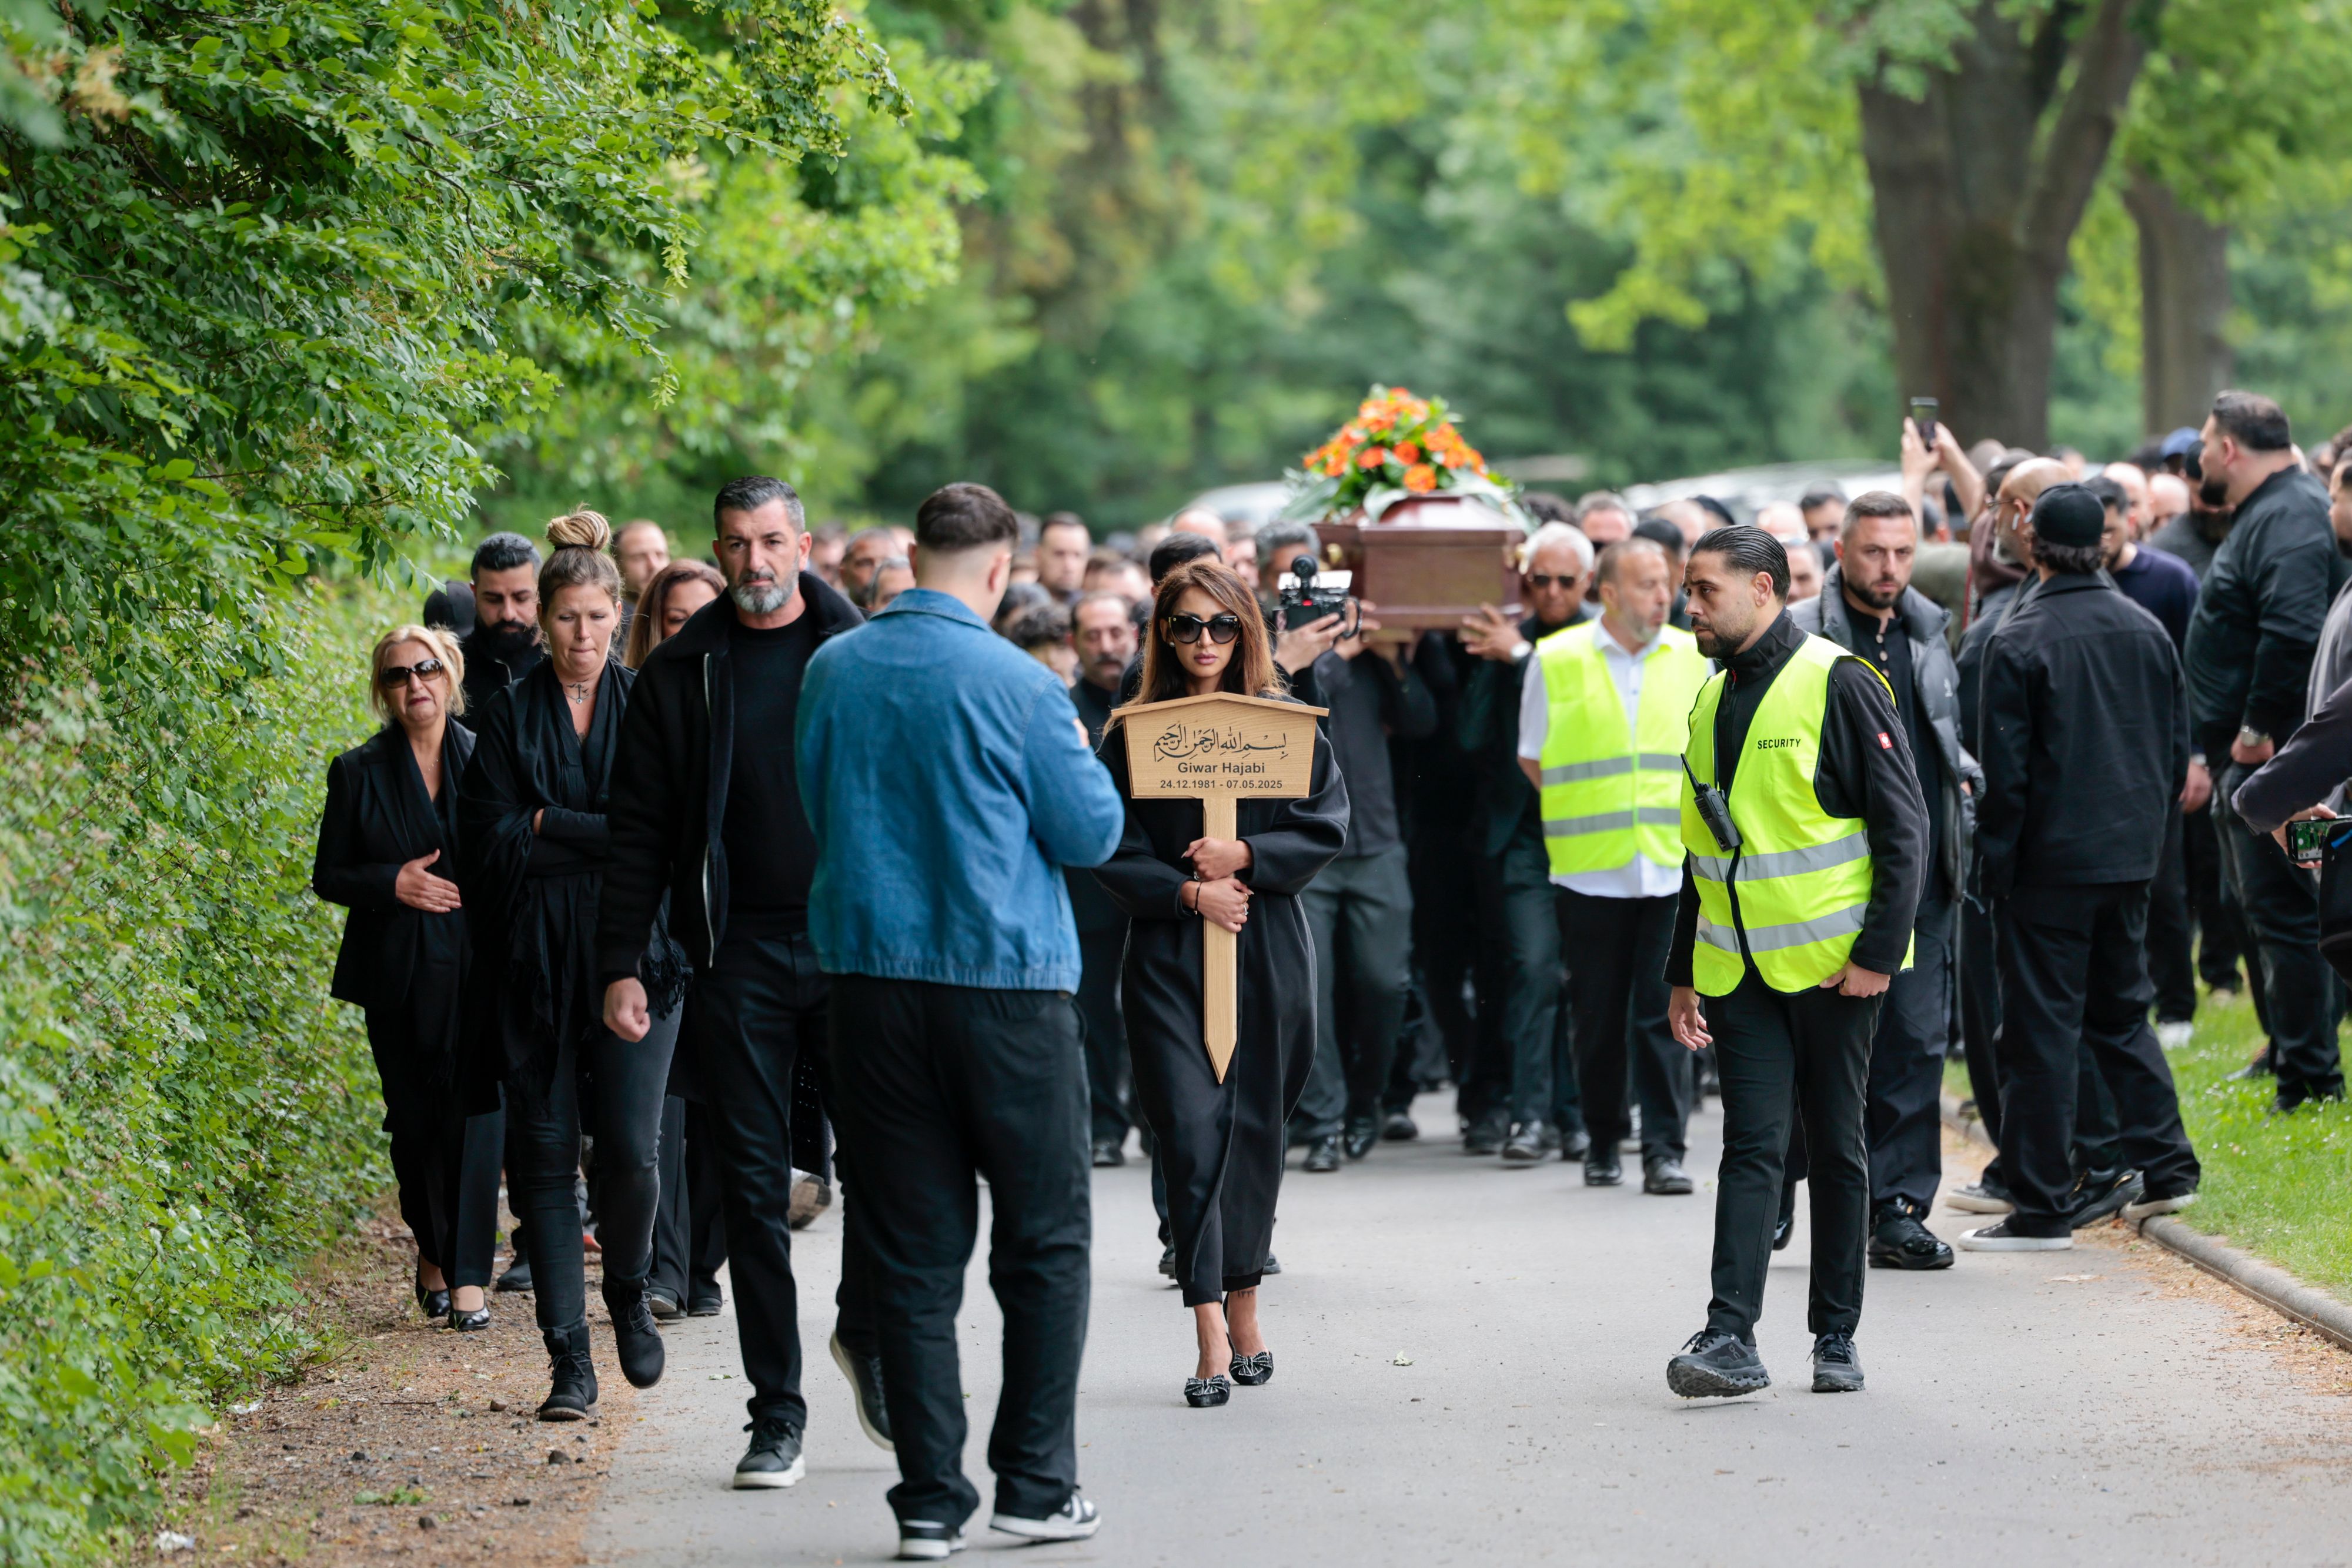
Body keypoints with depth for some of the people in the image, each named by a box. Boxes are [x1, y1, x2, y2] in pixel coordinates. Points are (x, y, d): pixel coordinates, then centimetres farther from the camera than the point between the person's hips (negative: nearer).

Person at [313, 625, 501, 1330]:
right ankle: (432, 1250, 29)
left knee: (474, 1113, -11)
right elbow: (330, 875, 5)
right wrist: (393, 882, -12)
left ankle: (467, 1274, -9)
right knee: (414, 1119, 7)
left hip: (477, 965, -1)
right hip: (398, 975, 1)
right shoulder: (358, 773, 4)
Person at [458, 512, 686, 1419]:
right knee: (546, 1156, 0)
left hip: (634, 956, -1)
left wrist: (549, 828, -9)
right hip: (535, 965, 1)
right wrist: (608, 838, -9)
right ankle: (569, 1360, 6)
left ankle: (628, 1291, 21)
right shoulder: (510, 715, 5)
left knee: (630, 1149, -9)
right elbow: (491, 842, -3)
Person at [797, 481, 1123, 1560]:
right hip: (1007, 984, -4)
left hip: (870, 976, 4)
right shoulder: (1017, 685, -11)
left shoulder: (833, 672, 3)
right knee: (1046, 1241, 8)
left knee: (913, 1251, 7)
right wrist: (1079, 757, 14)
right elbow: (1091, 832, -4)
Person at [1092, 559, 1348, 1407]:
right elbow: (1111, 854, -1)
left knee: (1254, 1128, 8)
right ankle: (1211, 1336, -13)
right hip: (1169, 953, -1)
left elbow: (1327, 826, 0)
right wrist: (1189, 893, -14)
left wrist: (1246, 856, -12)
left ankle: (1243, 1302, 26)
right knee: (1191, 1129, -10)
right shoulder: (1133, 733, 2)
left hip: (1267, 954, 1)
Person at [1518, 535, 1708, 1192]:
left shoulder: (1692, 658, 8)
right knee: (1599, 1015, 4)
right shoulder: (1556, 661, 1)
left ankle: (1665, 1150, -2)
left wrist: (1685, 820, 6)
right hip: (1589, 870, -1)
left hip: (1672, 867, 1)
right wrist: (1589, 812, 6)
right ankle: (1603, 1143, 18)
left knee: (1665, 1013, -5)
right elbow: (1533, 761, 9)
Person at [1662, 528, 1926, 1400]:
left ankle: (1836, 1337, 12)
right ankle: (1732, 1338, -12)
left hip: (1833, 963, -5)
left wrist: (1879, 951, -15)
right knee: (1751, 1146, -4)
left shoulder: (1836, 684, -9)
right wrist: (1682, 971, 17)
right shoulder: (1715, 700, 12)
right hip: (1741, 968, 5)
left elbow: (1902, 825, -10)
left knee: (1835, 1148, 5)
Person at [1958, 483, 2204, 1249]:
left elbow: (2007, 771, -12)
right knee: (2121, 1008, 21)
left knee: (2042, 1026, -1)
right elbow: (2178, 750, 11)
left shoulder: (2018, 642, -13)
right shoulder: (2147, 631, 5)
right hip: (2130, 856, 6)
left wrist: (1996, 863, -4)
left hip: (2050, 861, -6)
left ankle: (2042, 1207, 0)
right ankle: (2164, 1164, 17)